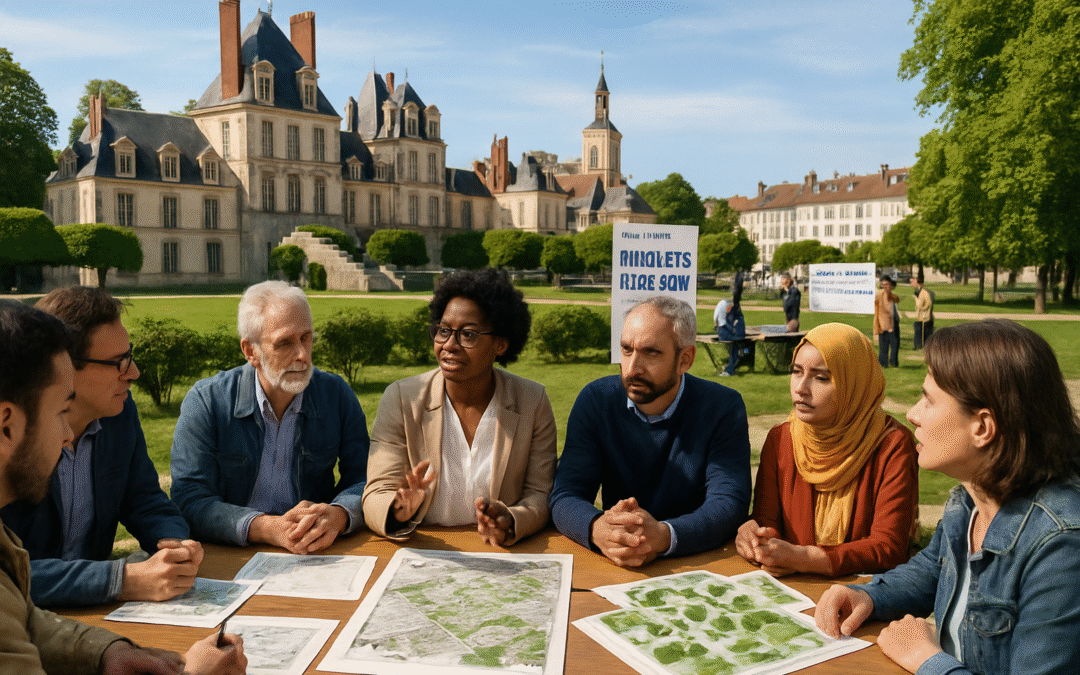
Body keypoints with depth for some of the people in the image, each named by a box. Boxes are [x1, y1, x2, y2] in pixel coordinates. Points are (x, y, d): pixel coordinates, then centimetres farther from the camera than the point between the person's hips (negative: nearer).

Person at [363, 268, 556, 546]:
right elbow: (376, 498, -4)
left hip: (499, 556, 0)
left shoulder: (533, 402, 1)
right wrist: (399, 511, -25)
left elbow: (540, 494, 1)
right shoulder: (401, 399, -1)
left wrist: (510, 523, -19)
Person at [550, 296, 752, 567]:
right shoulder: (595, 400, -3)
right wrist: (598, 530, -31)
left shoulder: (724, 408, -7)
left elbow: (728, 503, -15)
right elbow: (565, 496, -8)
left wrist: (663, 536, -34)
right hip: (613, 567, 2)